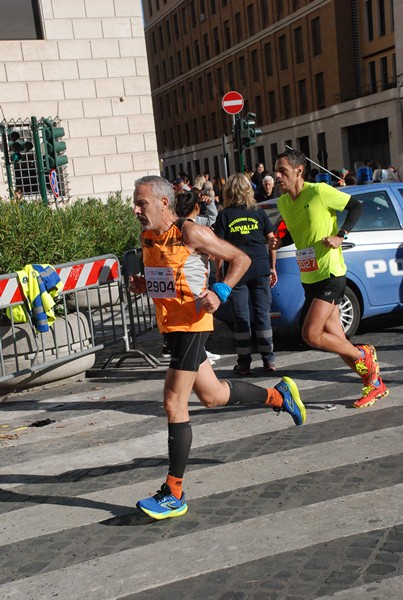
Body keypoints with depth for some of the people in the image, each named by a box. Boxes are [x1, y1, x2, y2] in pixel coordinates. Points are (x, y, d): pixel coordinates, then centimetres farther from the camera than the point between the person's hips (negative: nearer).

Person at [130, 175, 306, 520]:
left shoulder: (190, 233, -15)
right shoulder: (147, 237, 8)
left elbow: (241, 258, -9)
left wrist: (220, 293, -22)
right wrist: (141, 285, 3)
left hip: (191, 324, -9)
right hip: (170, 324, 9)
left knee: (174, 405, -9)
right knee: (212, 396, 18)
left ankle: (174, 495, 1)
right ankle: (278, 395, 41)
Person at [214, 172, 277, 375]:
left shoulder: (224, 216, 0)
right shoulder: (258, 212, 6)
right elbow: (272, 240, 6)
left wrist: (218, 272, 4)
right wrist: (272, 267, 13)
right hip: (260, 268, 2)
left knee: (241, 317, 4)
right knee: (262, 313, 9)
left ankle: (244, 363, 8)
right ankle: (268, 359, 13)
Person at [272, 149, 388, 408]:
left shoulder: (320, 191, -13)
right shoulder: (282, 202, 8)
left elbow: (356, 206, -6)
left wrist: (340, 235, -18)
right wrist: (279, 242, 2)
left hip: (330, 273, -7)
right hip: (308, 278, 7)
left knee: (311, 335, -16)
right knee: (338, 342, 8)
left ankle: (364, 354, 8)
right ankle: (375, 384, 24)